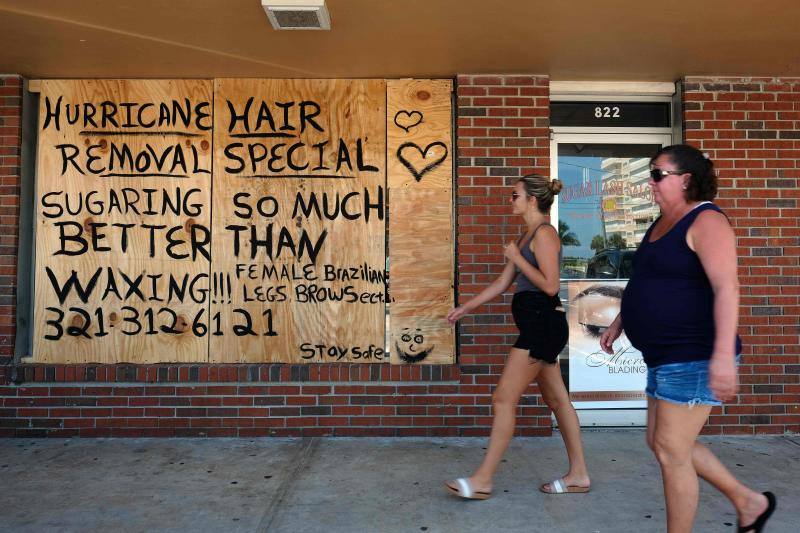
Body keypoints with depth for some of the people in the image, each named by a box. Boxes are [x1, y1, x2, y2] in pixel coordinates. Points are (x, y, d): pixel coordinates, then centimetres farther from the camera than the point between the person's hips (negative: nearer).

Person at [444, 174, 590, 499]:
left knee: (504, 399, -7)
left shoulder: (544, 233, -12)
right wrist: (465, 308, 17)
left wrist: (517, 259, -12)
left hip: (543, 323, -10)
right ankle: (578, 475, 25)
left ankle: (482, 480, 2)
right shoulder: (527, 236, 18)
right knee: (556, 400, 14)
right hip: (538, 325, 10)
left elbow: (550, 285, -20)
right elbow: (503, 283, 19)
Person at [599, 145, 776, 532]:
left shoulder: (705, 221, -13)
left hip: (693, 357, -10)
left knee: (671, 450, -3)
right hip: (665, 357, 10)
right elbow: (645, 283, 24)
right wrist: (618, 324, 22)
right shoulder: (662, 224, 14)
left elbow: (726, 287, -24)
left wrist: (723, 355, -32)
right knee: (663, 444, 16)